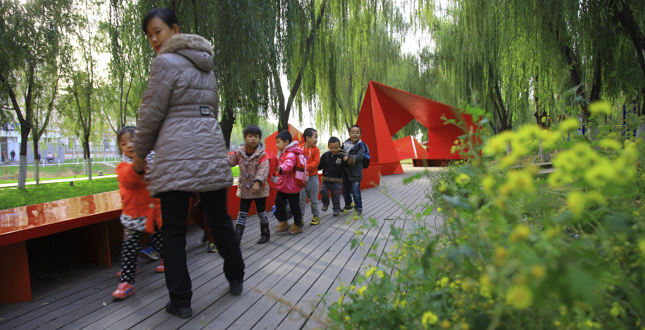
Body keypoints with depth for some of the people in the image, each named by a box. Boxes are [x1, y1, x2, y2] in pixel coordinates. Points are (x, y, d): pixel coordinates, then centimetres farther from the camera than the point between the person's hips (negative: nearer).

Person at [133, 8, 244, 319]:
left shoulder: (166, 62, -6)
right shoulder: (205, 66, 18)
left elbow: (152, 114, -6)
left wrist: (140, 154, 6)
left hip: (177, 154, -7)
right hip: (212, 150, 7)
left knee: (173, 230, 2)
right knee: (220, 220, 17)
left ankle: (181, 301, 8)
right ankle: (236, 279, 29)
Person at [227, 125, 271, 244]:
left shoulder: (262, 154, -13)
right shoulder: (239, 152, -2)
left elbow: (263, 170, -24)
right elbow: (229, 160, -8)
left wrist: (258, 182, -37)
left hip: (259, 189, -3)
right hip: (244, 189, 3)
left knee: (261, 212, 12)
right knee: (242, 213, 5)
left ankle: (265, 233, 30)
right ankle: (237, 237, 9)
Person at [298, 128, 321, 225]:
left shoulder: (315, 149, -3)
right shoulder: (299, 148, -3)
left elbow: (316, 162, -10)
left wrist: (306, 167, -21)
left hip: (312, 178, 0)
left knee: (314, 199, 10)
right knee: (300, 199, 3)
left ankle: (316, 216, 25)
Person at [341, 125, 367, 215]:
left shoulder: (361, 145, -9)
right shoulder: (345, 144, 8)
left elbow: (360, 156, -20)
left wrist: (349, 158, -29)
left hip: (355, 172, -6)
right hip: (345, 171, 6)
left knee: (355, 191, -6)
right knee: (345, 190, 17)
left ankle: (358, 208, 8)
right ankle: (348, 205, 39)